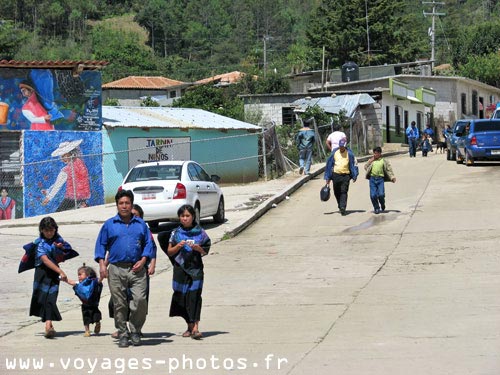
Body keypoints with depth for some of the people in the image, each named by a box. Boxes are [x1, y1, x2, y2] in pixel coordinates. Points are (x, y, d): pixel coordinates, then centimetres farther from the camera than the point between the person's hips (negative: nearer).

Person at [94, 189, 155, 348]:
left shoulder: (141, 224, 11)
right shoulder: (109, 224, 8)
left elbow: (148, 244, 13)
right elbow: (101, 244, 10)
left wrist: (143, 260, -2)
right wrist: (102, 264, -1)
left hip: (136, 269, 0)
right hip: (116, 270, 0)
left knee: (140, 300, -13)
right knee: (119, 304, 2)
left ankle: (135, 330, 5)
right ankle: (123, 334, 12)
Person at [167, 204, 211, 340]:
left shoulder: (200, 232, 5)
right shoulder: (176, 233, 8)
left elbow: (205, 251, 7)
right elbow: (169, 252, 8)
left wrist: (198, 248, -13)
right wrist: (178, 246, -10)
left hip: (195, 268, -2)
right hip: (180, 269, 2)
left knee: (194, 296, -13)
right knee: (182, 297, 4)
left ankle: (195, 328, -20)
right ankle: (190, 326, 17)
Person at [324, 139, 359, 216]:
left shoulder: (349, 153, 1)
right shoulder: (334, 153, 6)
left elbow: (354, 164, 7)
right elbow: (329, 164, 12)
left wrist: (354, 176, 1)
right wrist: (327, 177, 10)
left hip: (345, 175, -3)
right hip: (336, 175, 3)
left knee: (344, 192, -12)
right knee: (337, 192, 9)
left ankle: (343, 208, -19)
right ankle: (340, 206, 27)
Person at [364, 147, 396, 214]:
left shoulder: (384, 161, 8)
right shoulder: (371, 160, 15)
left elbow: (389, 169, 4)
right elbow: (366, 167, 5)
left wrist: (392, 177, -8)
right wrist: (371, 161, -3)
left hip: (380, 179, -2)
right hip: (372, 178, 2)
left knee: (381, 195, -10)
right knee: (373, 195, -4)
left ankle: (382, 207, 18)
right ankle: (376, 208, 13)